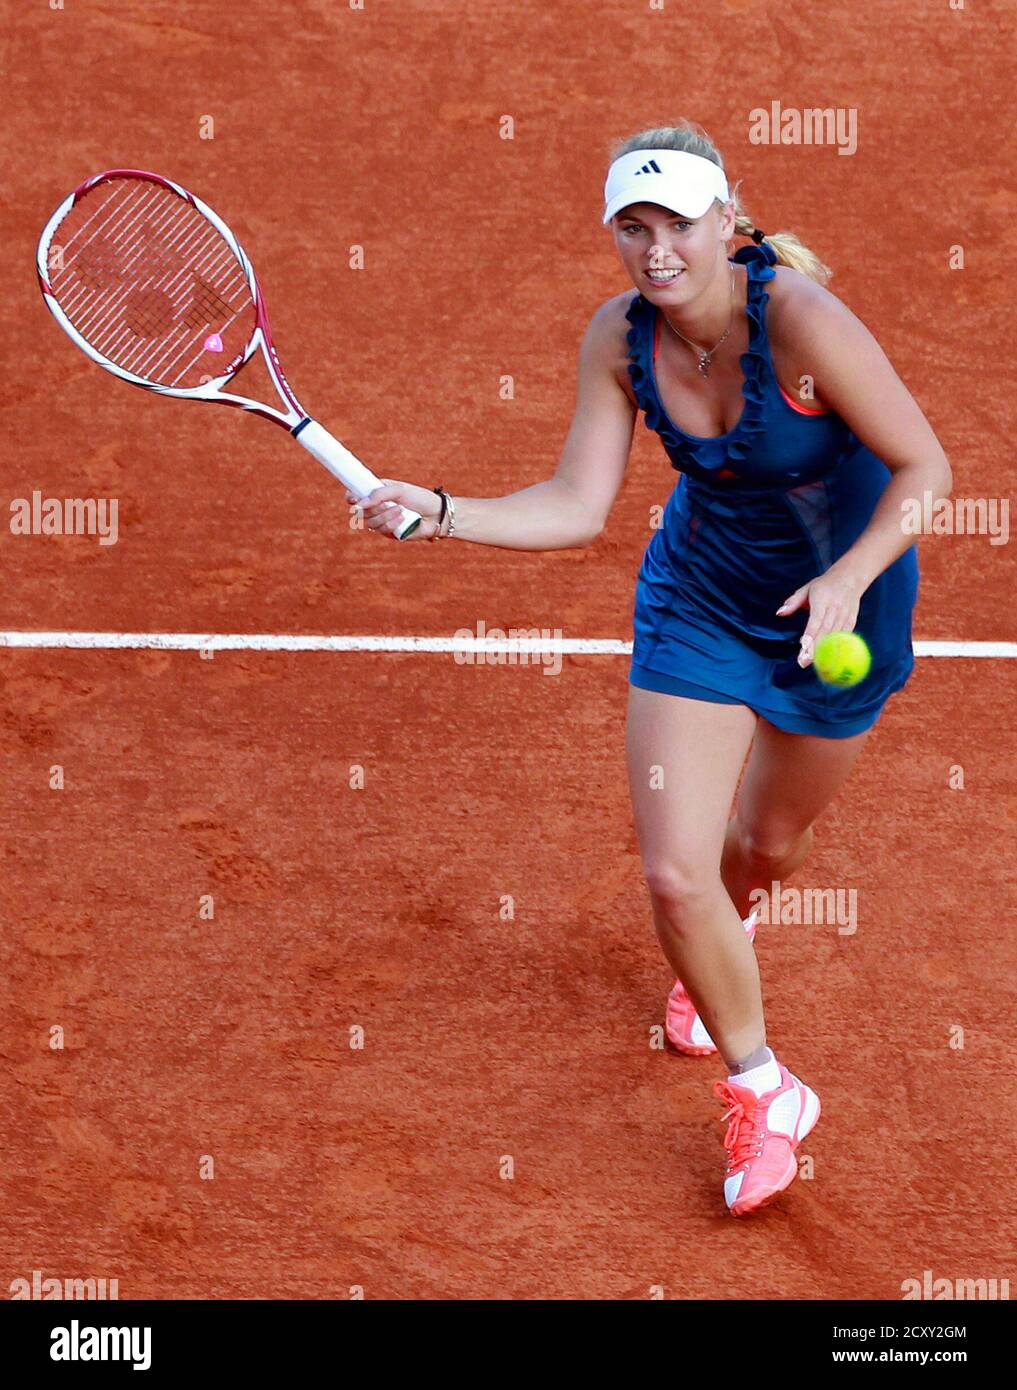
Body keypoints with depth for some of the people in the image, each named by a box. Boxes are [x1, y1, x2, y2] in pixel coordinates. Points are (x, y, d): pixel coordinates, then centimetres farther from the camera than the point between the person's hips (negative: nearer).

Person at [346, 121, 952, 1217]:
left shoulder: (798, 316, -31)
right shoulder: (621, 336, -17)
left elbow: (923, 466, -23)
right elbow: (579, 505, -12)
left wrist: (849, 575, -35)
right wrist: (442, 513, -25)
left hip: (841, 599, -2)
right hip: (700, 599, 2)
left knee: (770, 846, 19)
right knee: (674, 876, -8)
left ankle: (725, 925, 61)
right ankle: (763, 1095, 18)